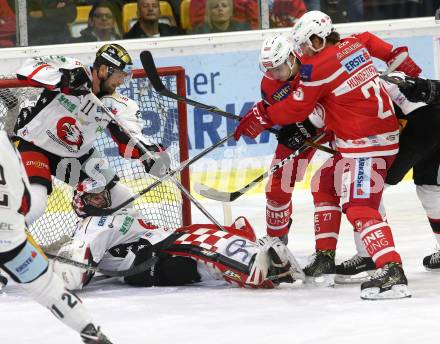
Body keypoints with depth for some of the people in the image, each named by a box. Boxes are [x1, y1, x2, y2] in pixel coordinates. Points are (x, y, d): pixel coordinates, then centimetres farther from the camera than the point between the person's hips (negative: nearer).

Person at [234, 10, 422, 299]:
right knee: (324, 184, 22)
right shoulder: (356, 44, 8)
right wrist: (409, 68, 41)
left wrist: (261, 117, 7)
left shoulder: (317, 67, -14)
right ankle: (325, 257, 24)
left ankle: (392, 272, -33)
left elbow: (295, 109, -7)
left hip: (367, 144, -10)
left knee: (360, 208, -19)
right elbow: (388, 51, 24)